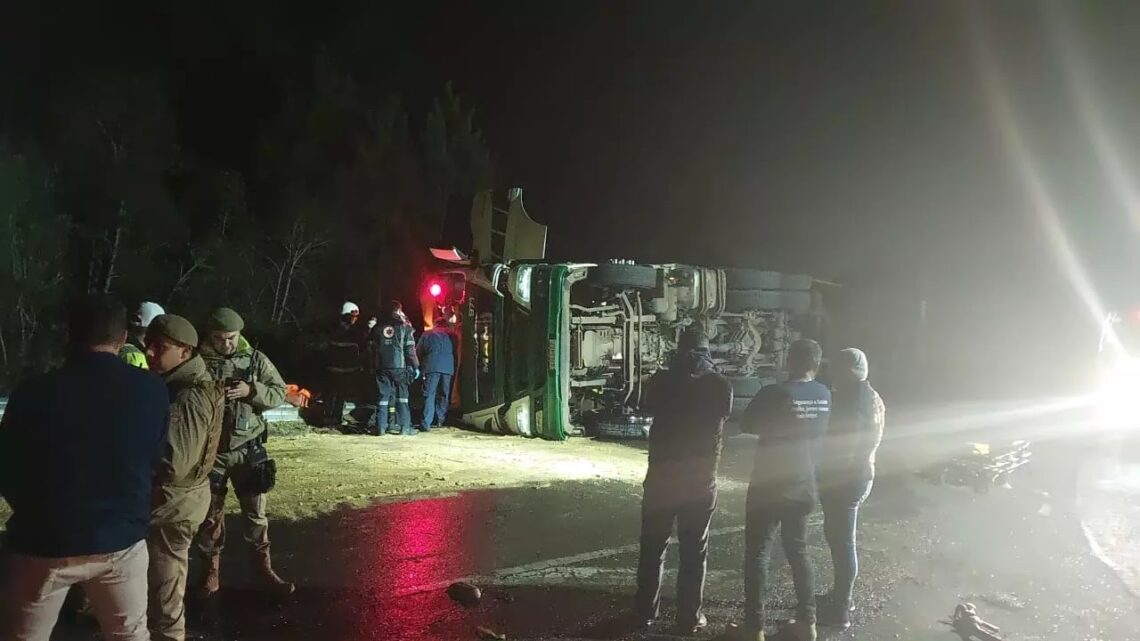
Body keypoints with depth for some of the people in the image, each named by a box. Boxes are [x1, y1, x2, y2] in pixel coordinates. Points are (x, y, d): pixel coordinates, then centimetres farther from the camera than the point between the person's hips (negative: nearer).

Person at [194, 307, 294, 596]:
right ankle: (211, 572, 28)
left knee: (255, 513, 9)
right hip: (209, 450, 0)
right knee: (210, 515, 12)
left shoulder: (255, 359, -1)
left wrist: (251, 391, -18)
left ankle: (264, 570, 21)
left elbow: (279, 392, -1)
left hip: (247, 449, 1)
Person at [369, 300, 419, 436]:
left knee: (382, 397, 5)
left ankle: (381, 427, 2)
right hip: (399, 366, -2)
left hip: (381, 367, 3)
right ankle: (404, 427, 1)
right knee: (402, 397, 4)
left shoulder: (378, 328, 9)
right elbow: (410, 349, -5)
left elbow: (370, 348, 10)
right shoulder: (404, 327, -1)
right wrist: (415, 366, 0)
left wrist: (373, 365, 18)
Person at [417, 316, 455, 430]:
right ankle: (440, 421, 15)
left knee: (429, 395, -4)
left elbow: (419, 352, 12)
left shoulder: (426, 334, 16)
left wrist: (421, 366, 22)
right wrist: (454, 369, 22)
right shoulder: (450, 334, 19)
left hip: (432, 366, -2)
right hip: (448, 367, 2)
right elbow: (455, 352, 17)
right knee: (444, 395, 14)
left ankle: (426, 424, -12)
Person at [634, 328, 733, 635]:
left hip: (661, 474, 1)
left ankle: (646, 610, 24)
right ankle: (689, 617, 16)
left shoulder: (660, 381, -7)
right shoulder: (721, 385, -8)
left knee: (653, 546, 15)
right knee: (694, 550, 10)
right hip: (701, 478, -1)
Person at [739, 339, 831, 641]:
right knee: (798, 551, 19)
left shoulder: (774, 394, -18)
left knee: (757, 554, 3)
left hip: (769, 486, -5)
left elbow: (746, 425, -6)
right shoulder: (825, 396, -1)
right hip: (803, 485, 6)